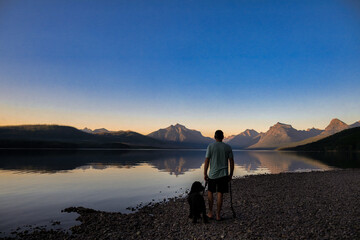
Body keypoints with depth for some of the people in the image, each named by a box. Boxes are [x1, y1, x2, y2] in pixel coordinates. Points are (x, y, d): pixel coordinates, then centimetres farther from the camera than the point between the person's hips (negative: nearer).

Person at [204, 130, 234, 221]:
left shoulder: (210, 146, -5)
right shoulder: (228, 147, 2)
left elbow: (207, 161, -7)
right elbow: (231, 162, 4)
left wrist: (205, 174, 0)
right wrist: (231, 175, 12)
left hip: (212, 174, -1)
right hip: (223, 174, 1)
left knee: (210, 192, 16)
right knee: (220, 194, 6)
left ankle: (210, 213, 19)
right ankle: (218, 215, 12)